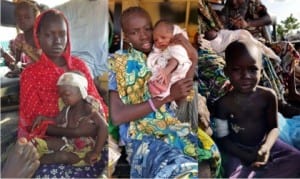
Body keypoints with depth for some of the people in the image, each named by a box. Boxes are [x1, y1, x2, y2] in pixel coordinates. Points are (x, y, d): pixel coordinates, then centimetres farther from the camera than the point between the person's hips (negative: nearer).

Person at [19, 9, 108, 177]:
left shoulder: (79, 65, 5)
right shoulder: (31, 74, -4)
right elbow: (35, 121, -7)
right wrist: (74, 132, -21)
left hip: (83, 135, 3)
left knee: (107, 155, -20)